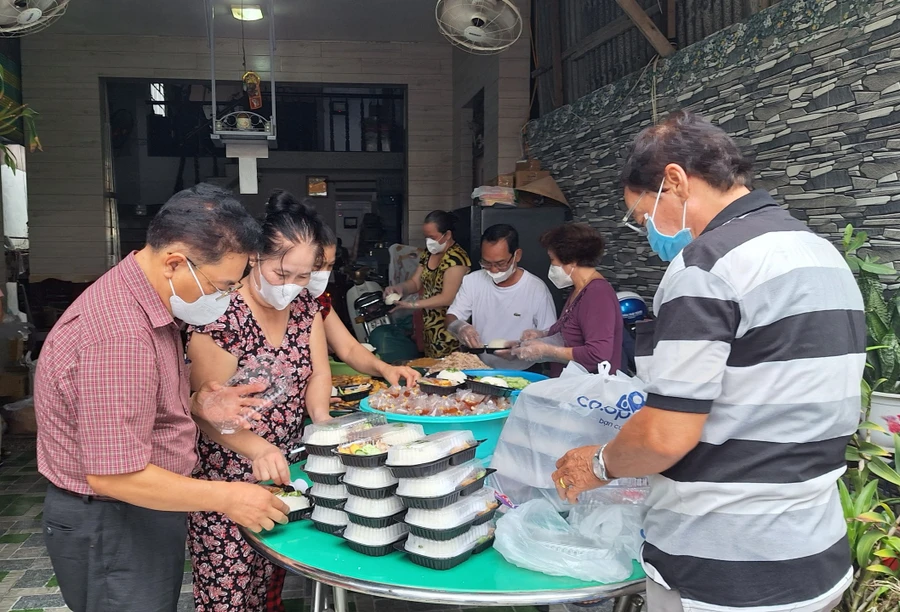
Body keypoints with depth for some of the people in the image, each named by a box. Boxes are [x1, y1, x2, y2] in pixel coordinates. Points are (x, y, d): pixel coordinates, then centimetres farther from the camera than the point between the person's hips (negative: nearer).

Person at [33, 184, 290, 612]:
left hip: (145, 514, 9)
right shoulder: (119, 335, -30)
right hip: (111, 528, -9)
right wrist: (226, 498, -21)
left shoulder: (145, 302, 2)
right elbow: (115, 475, -29)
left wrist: (195, 404, -3)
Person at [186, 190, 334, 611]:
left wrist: (321, 417, -16)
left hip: (284, 473, 6)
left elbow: (318, 373, 4)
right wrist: (258, 448, -35)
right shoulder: (222, 315, -20)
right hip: (228, 480, -5)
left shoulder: (305, 306, 1)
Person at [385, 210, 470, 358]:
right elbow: (415, 282, 11)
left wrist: (412, 305, -23)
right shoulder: (429, 254, 9)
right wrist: (399, 288, -11)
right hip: (430, 327, 8)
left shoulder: (456, 257, -18)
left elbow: (447, 298, -22)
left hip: (448, 331, -8)